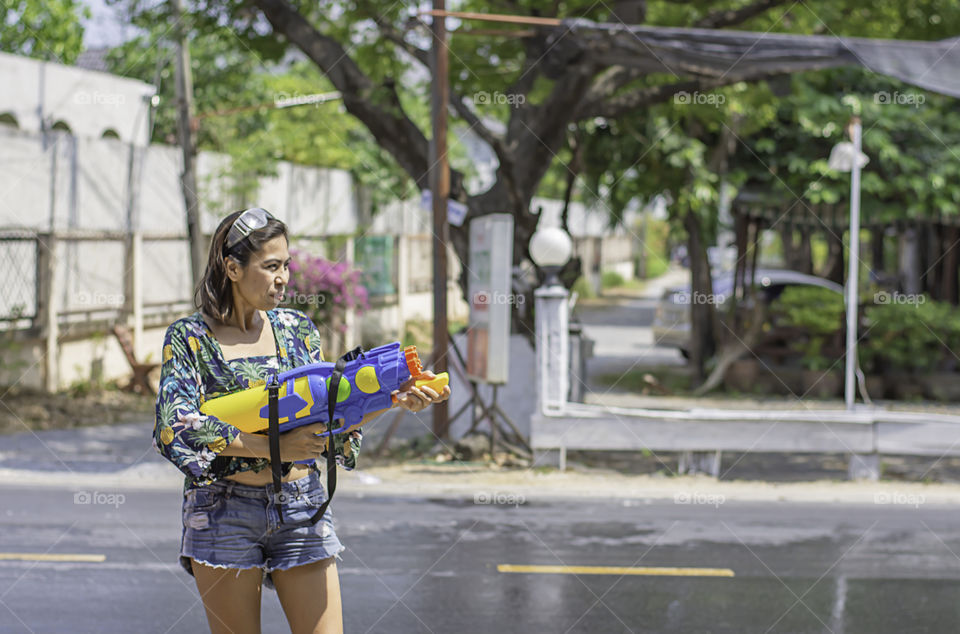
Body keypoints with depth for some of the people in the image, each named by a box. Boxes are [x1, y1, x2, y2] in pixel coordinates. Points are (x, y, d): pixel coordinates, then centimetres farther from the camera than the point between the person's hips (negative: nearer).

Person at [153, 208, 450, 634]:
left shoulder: (296, 330, 10)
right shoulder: (189, 338, -3)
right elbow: (175, 429, -16)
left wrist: (395, 399, -7)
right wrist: (275, 446, -20)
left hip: (301, 507, 3)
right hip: (224, 515, -3)